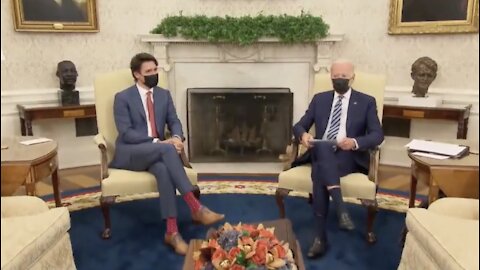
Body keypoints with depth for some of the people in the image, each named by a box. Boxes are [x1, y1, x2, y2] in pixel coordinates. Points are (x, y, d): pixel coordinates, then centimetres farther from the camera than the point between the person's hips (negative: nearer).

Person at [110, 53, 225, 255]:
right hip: (129, 153, -3)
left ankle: (172, 231, -37)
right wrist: (158, 142, -23)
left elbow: (174, 122, 8)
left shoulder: (164, 95, 14)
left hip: (156, 151, 3)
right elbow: (126, 133, -11)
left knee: (163, 169, -36)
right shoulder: (123, 98, -1)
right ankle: (196, 208, -37)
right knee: (166, 149, -36)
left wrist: (176, 137, -18)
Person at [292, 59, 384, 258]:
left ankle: (321, 238, -33)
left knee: (319, 172, -34)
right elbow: (299, 125, 12)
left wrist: (355, 142, -20)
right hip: (320, 153, 3)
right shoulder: (319, 99, 17)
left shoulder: (366, 102, 9)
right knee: (323, 147, -35)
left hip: (349, 157, -3)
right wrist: (303, 135, -13)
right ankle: (341, 210, -39)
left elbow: (377, 135, 0)